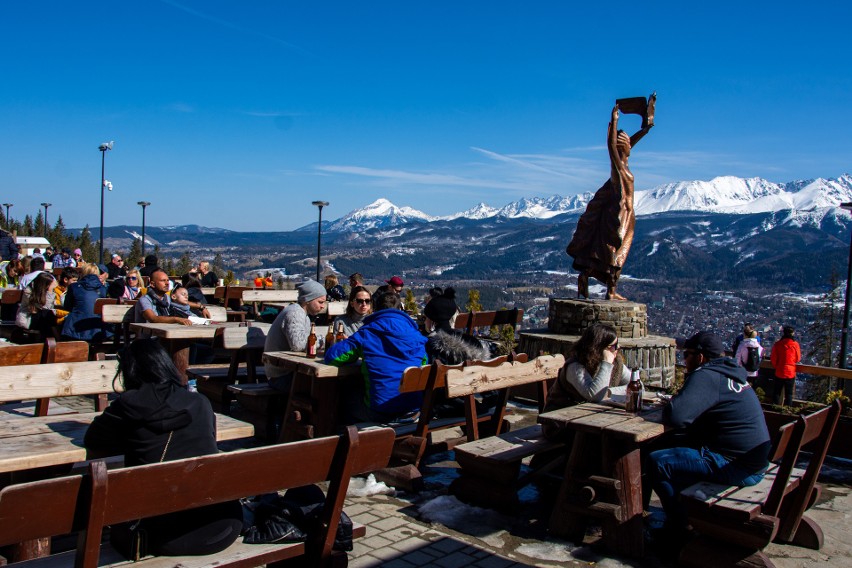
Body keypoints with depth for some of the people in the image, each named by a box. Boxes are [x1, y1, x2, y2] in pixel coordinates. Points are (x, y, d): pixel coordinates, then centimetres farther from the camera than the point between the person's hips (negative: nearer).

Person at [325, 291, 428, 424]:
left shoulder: (366, 333, -4)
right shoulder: (415, 334, 4)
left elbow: (331, 356, -2)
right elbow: (424, 363, 16)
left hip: (380, 413, -3)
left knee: (351, 399, 29)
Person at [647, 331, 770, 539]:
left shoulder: (706, 376, -18)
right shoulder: (729, 372, 12)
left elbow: (675, 416, -30)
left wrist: (669, 405, -7)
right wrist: (676, 402, 6)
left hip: (737, 467, -11)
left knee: (656, 462, -16)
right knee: (678, 445, 27)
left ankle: (676, 530, 0)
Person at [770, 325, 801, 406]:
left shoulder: (777, 344, -9)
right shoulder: (795, 344, -10)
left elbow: (773, 358, -5)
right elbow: (798, 359, 1)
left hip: (779, 373, 1)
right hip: (791, 373, -1)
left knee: (776, 393, 12)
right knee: (789, 394, 10)